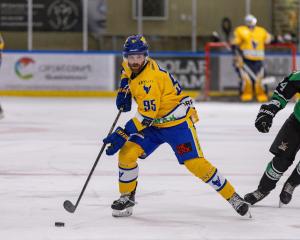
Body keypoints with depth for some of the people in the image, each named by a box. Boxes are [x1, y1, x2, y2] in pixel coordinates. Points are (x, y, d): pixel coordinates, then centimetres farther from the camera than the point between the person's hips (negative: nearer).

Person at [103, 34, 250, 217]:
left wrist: (123, 134, -33)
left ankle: (233, 197, -6)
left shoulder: (150, 78, -28)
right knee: (127, 153, -9)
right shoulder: (131, 67, -2)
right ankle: (126, 197, 7)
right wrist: (124, 90, 10)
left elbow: (146, 115, -31)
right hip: (154, 124, 8)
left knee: (195, 163, -17)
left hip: (177, 121, -8)